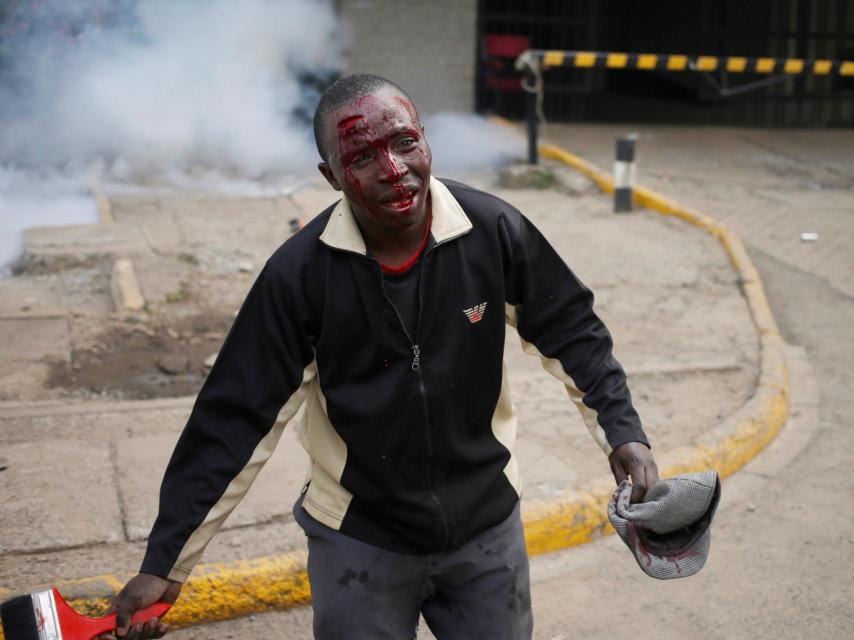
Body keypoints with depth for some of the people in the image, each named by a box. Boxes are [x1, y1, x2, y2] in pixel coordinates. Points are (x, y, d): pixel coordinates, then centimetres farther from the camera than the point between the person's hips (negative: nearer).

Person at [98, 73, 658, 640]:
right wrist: (165, 563, -13)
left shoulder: (495, 232, -16)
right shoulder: (300, 274, -18)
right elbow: (237, 420, -14)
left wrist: (622, 432, -8)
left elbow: (571, 333, 0)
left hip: (487, 527, 2)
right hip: (358, 540, -1)